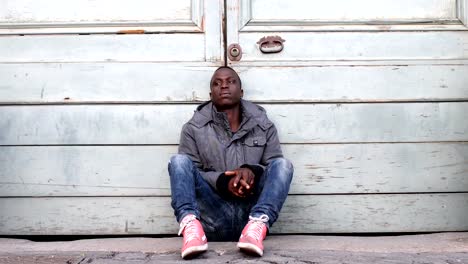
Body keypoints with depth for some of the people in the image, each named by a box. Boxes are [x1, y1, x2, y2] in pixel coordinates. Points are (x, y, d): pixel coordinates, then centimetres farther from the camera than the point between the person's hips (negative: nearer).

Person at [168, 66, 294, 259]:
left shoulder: (263, 126, 13)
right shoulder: (194, 128, 8)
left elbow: (277, 168, 7)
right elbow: (188, 171, 2)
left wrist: (253, 171, -16)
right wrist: (222, 181, -16)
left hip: (251, 212, 1)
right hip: (213, 219, 0)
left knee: (282, 164, -18)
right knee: (179, 161, -17)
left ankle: (257, 225, -42)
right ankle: (191, 225, -41)